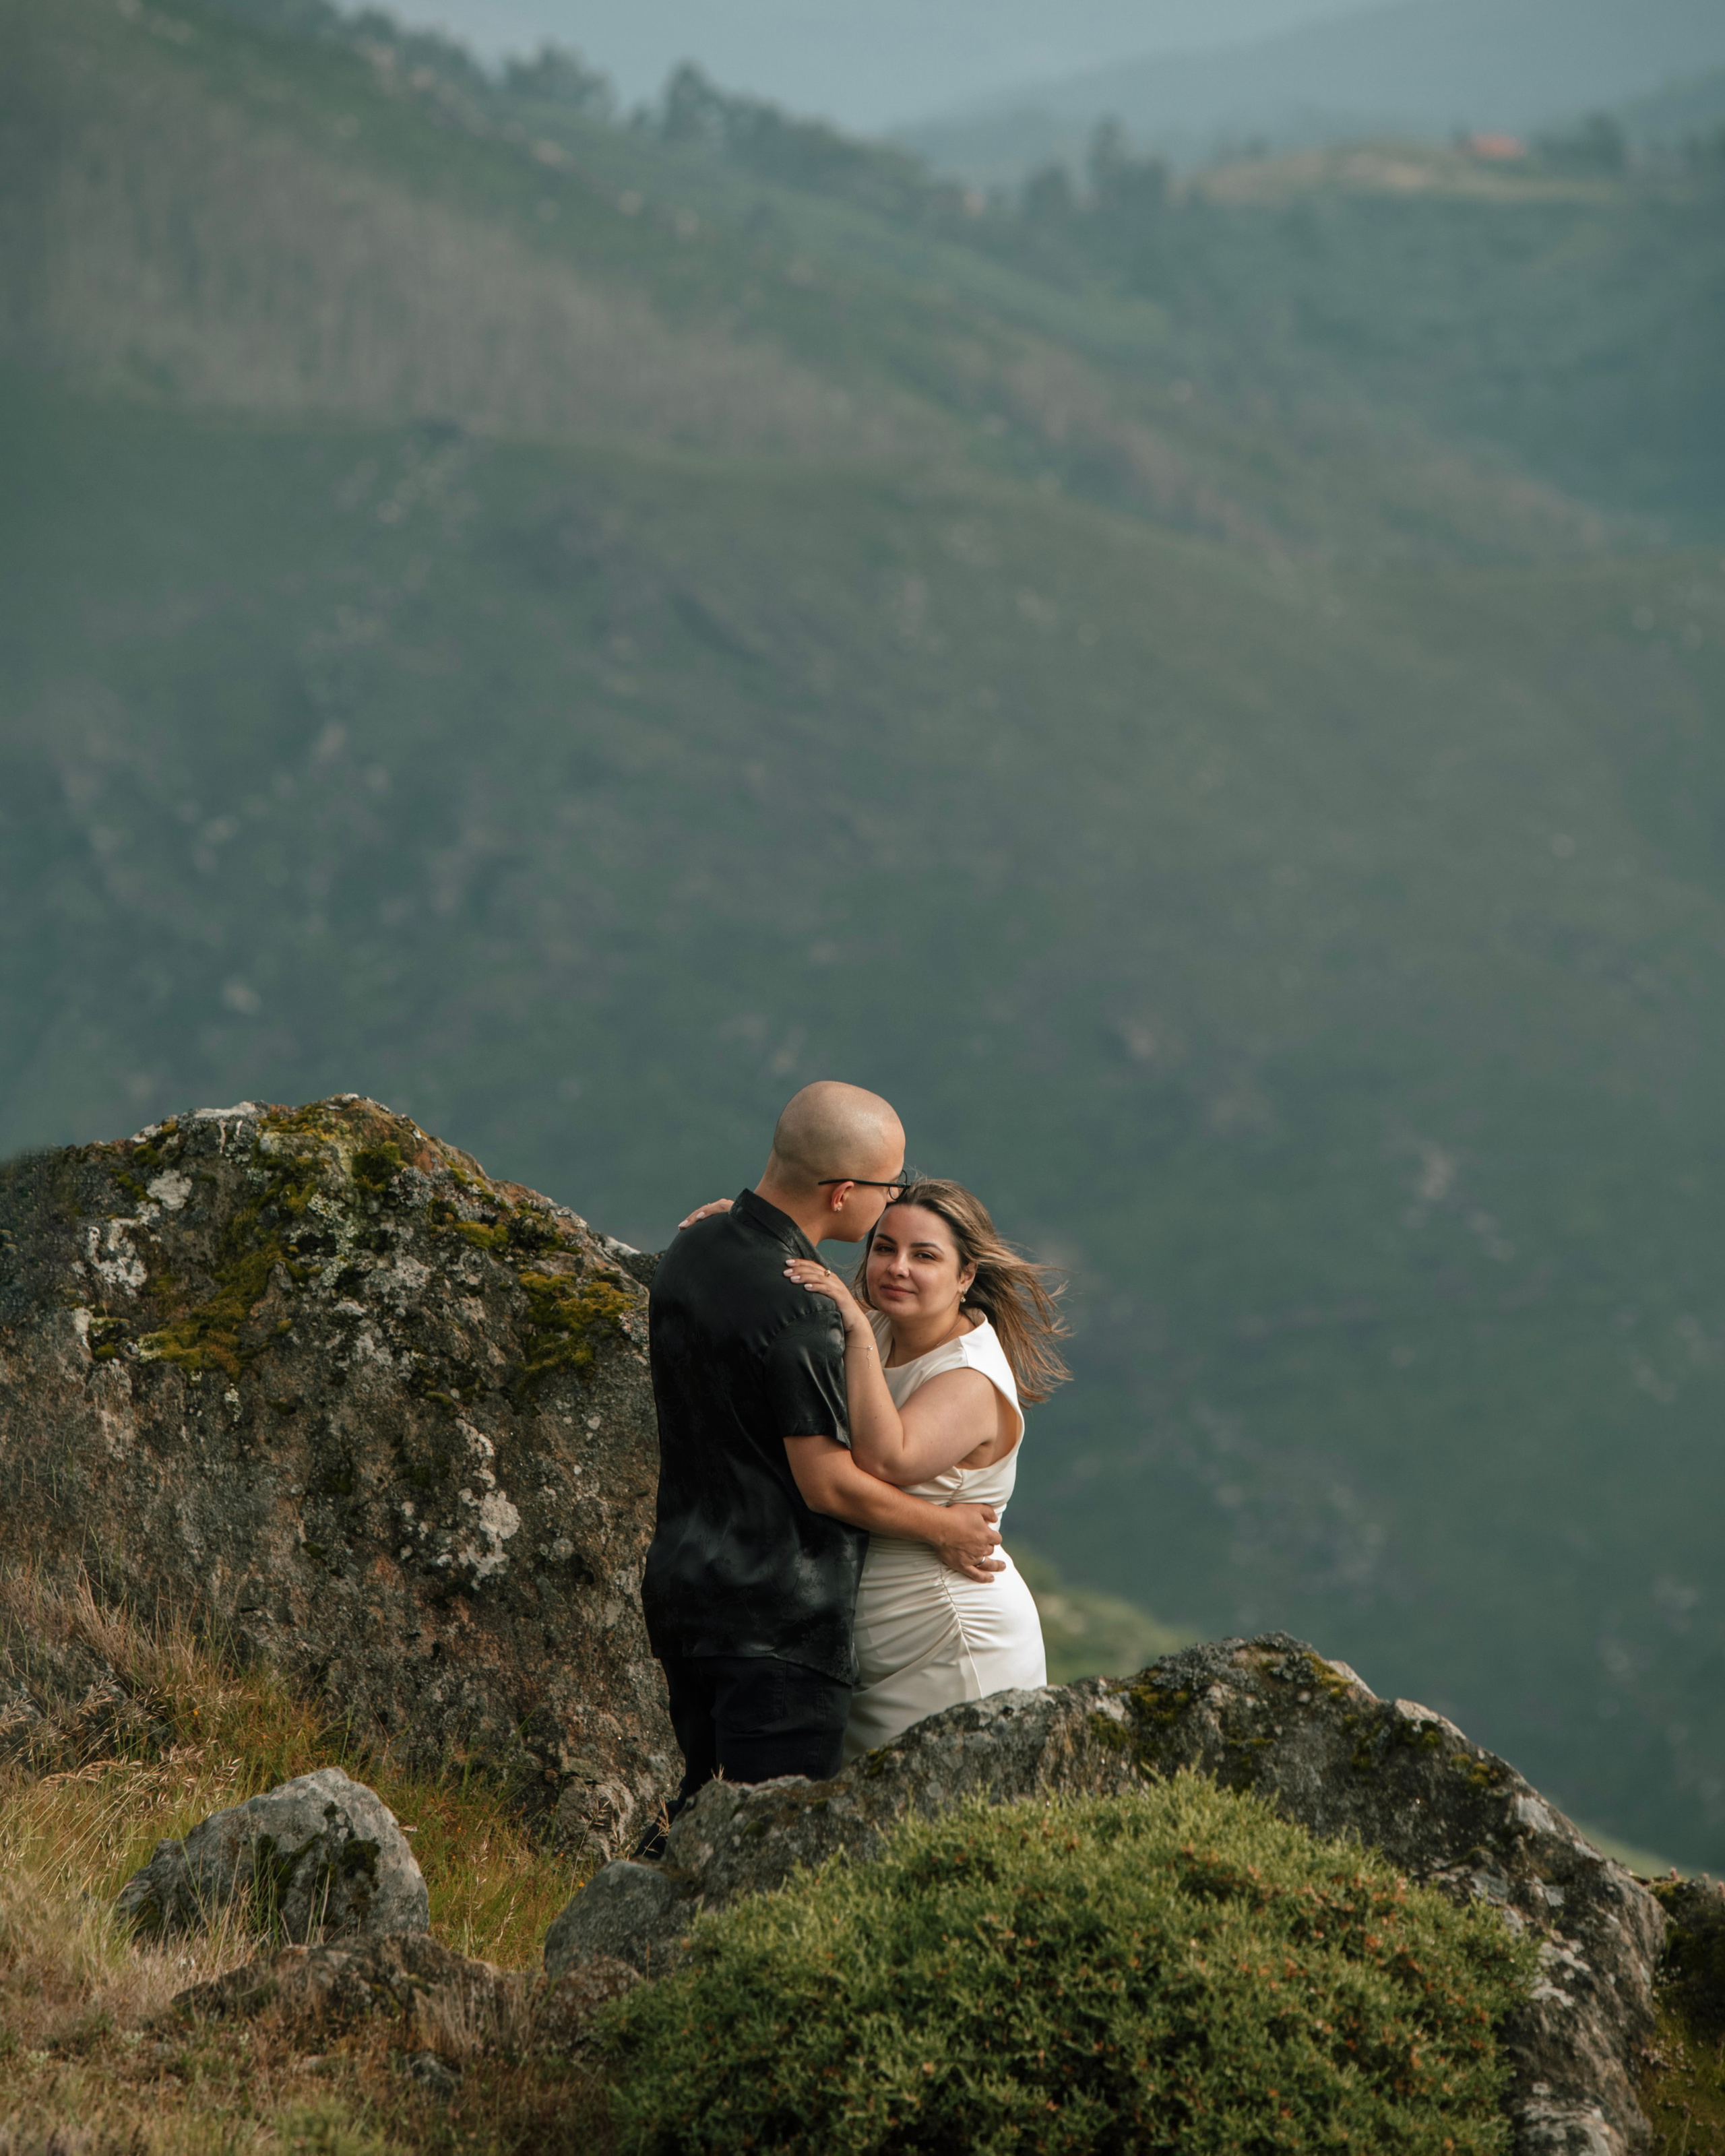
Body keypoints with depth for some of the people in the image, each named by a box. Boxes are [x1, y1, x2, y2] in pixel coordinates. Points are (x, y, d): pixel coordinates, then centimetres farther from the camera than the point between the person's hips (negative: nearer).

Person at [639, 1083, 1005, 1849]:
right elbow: (829, 1484, -18)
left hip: (683, 1584, 9)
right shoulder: (794, 1310, -22)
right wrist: (942, 1529, -3)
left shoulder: (695, 1249, 6)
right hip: (780, 1613, -9)